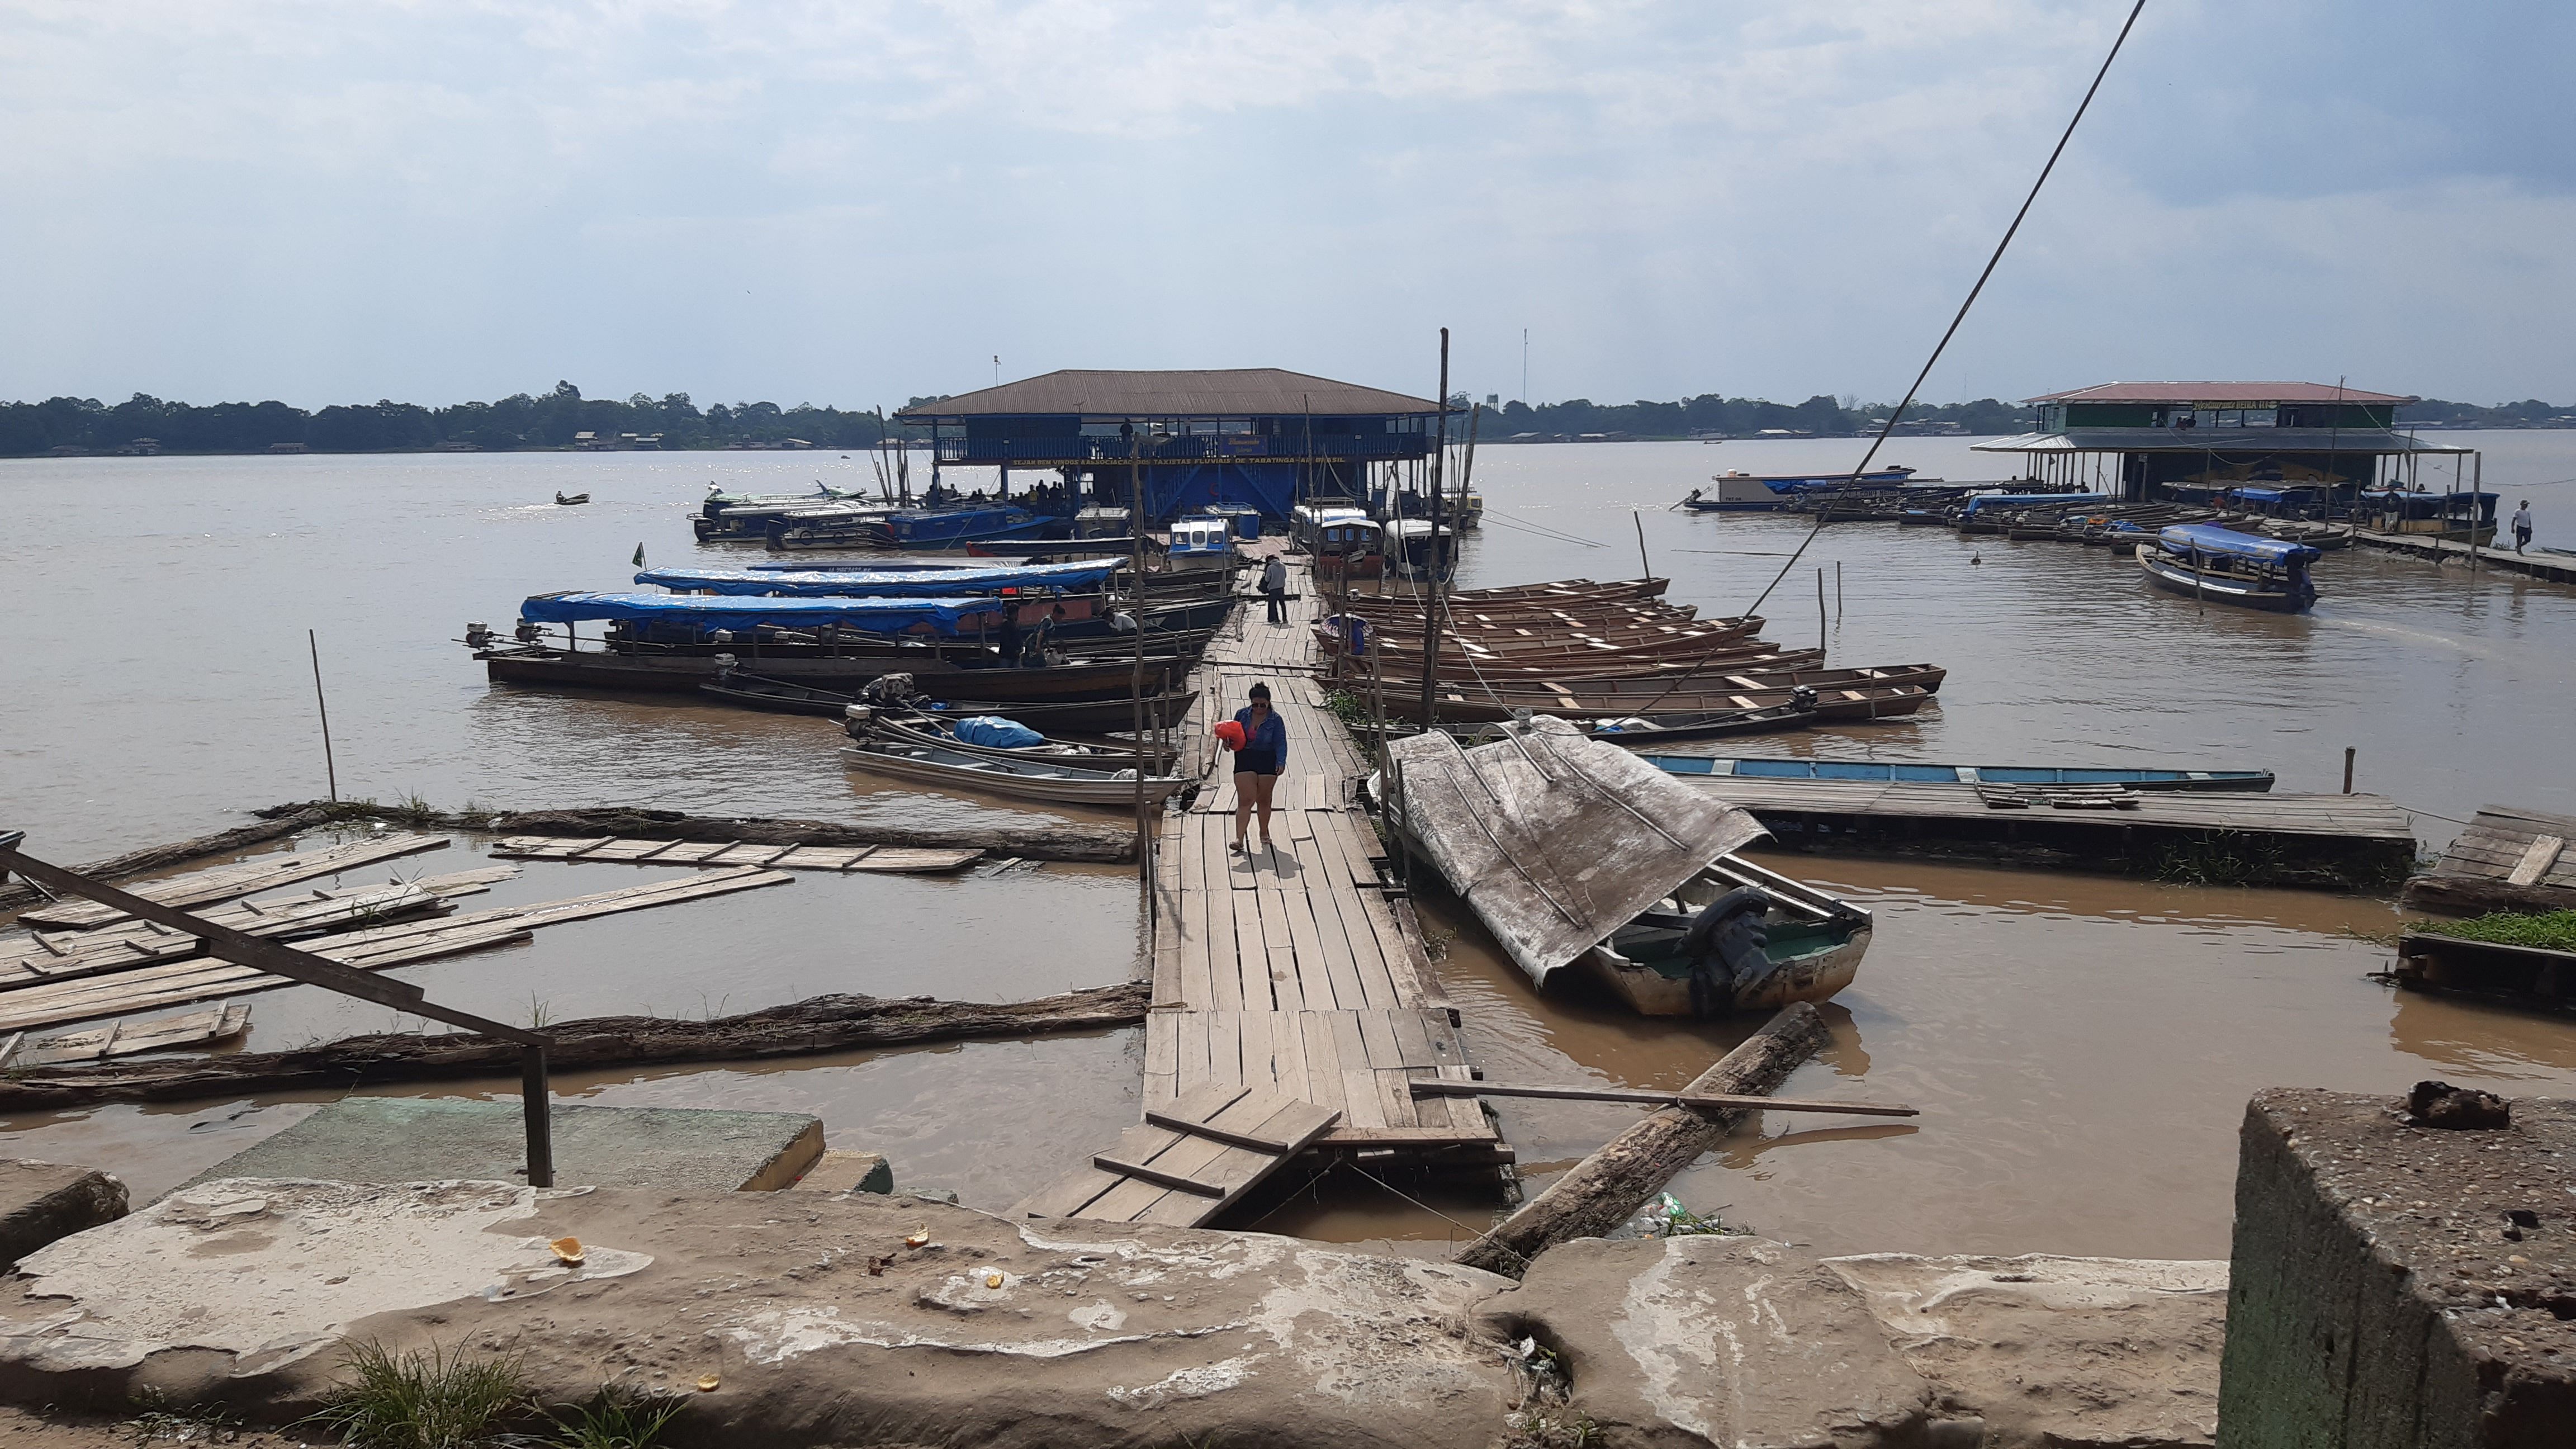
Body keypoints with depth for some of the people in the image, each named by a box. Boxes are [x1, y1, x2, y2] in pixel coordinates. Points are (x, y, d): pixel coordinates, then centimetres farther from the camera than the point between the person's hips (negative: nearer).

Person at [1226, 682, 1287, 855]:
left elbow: (1281, 743, -5)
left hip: (1267, 762, 0)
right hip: (1245, 761, 0)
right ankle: (1239, 839, -17)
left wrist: (1281, 762, -19)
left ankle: (1264, 834, 32)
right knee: (1245, 800, -11)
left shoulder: (1275, 719, -2)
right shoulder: (1242, 714, 4)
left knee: (1264, 800, 11)